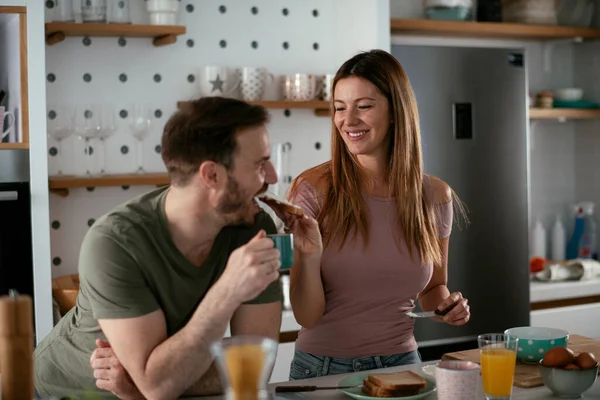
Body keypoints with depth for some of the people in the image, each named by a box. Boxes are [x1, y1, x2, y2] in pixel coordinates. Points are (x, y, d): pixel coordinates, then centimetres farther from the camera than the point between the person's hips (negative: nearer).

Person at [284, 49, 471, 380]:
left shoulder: (435, 196, 1)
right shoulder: (313, 190, -8)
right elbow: (307, 316, -9)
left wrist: (447, 304, -2)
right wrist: (308, 253, -25)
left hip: (401, 363, 2)